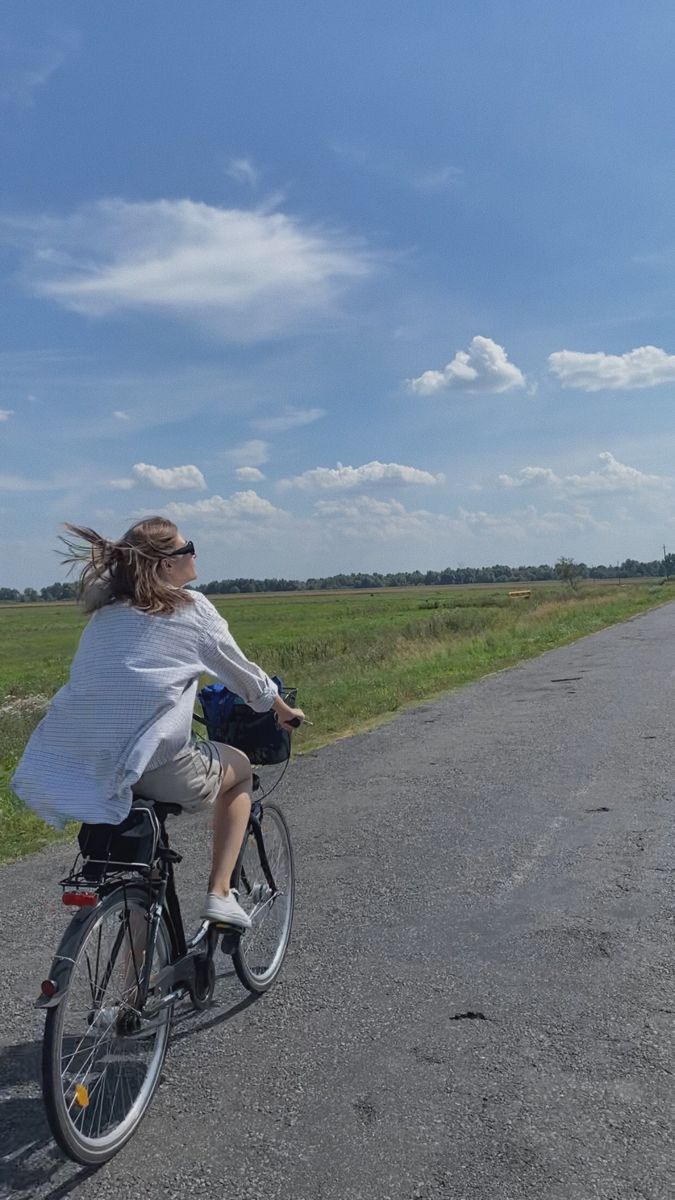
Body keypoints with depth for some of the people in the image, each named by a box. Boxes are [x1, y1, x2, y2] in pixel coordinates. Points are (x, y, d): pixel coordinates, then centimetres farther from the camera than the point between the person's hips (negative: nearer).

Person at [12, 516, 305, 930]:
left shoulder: (105, 612, 18)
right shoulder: (191, 608, 2)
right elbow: (242, 673, 12)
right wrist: (284, 709, 30)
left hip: (74, 767, 6)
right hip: (155, 768, -6)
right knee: (240, 768, 22)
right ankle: (220, 893, 15)